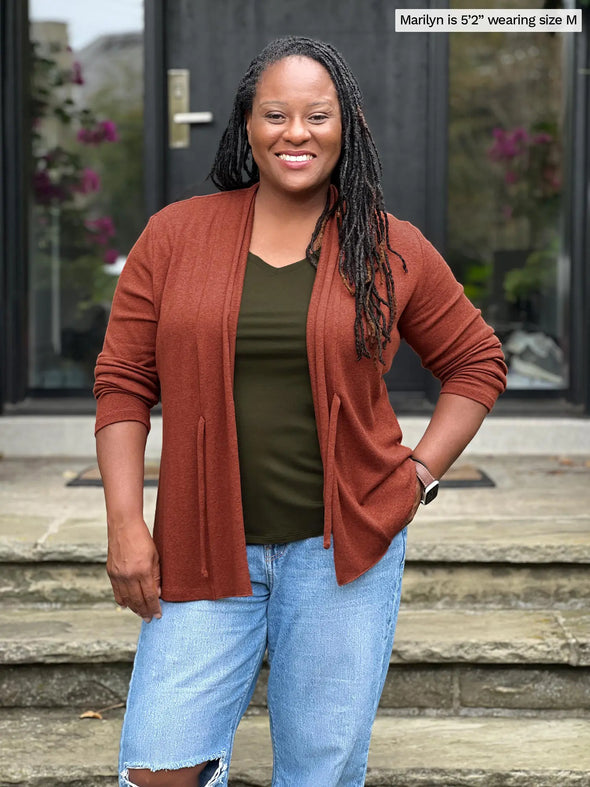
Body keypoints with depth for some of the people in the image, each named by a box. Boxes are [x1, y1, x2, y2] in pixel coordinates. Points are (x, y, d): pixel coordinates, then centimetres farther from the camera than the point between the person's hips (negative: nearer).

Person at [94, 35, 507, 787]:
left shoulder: (393, 251, 1)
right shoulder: (175, 234, 1)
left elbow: (477, 363, 12)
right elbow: (123, 382, 3)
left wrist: (419, 474, 2)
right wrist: (125, 522, -4)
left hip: (344, 547, 0)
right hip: (203, 552, 0)